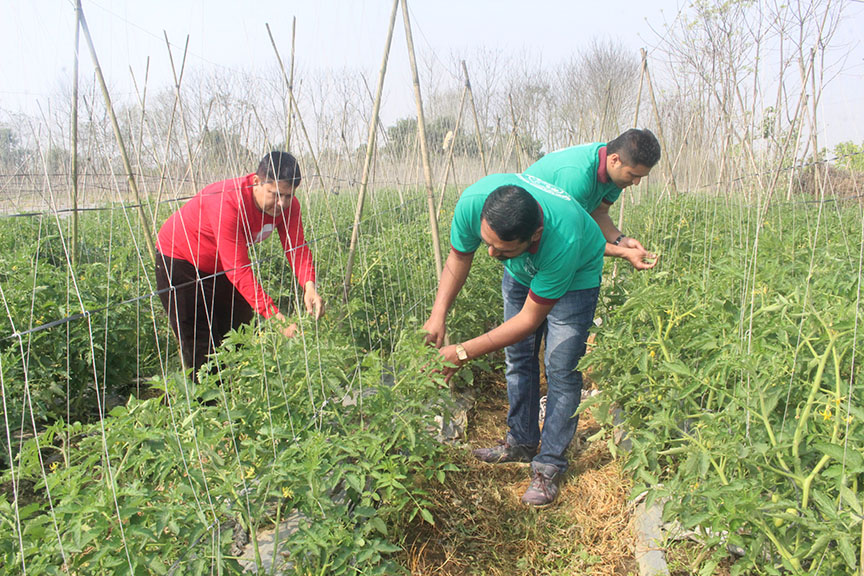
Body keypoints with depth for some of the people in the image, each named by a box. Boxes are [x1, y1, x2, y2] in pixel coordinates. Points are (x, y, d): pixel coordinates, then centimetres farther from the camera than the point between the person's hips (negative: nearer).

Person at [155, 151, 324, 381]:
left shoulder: (288, 206, -18)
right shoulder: (228, 203, -39)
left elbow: (296, 248, -22)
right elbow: (239, 270, -41)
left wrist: (309, 286, -43)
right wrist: (274, 316, -46)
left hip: (221, 266, 7)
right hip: (180, 261, -6)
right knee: (201, 348, -7)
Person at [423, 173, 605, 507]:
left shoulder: (563, 241, -46)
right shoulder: (473, 203, -35)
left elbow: (530, 318, -33)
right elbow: (459, 256, -14)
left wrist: (463, 353, -35)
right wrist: (438, 314, -27)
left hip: (575, 275, -4)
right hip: (521, 272, 5)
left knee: (561, 370, -7)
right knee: (518, 357, 10)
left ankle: (549, 465, 8)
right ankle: (522, 442, 28)